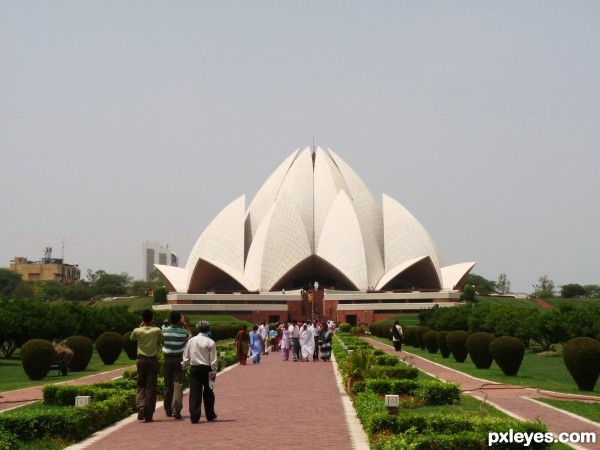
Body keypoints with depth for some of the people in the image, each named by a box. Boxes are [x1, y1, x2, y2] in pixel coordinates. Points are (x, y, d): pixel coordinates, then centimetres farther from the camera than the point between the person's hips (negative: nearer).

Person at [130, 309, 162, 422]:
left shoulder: (137, 331, -8)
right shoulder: (157, 330, -9)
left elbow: (132, 338, 15)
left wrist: (141, 326, 14)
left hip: (141, 360, 0)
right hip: (153, 360, 0)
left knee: (141, 386, 13)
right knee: (151, 387, 4)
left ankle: (140, 405, -15)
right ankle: (148, 415, 4)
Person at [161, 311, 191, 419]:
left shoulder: (164, 330, -3)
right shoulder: (183, 332, -8)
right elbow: (191, 336, 14)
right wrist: (185, 325, 12)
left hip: (167, 359, 2)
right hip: (179, 360, -2)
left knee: (168, 385, 12)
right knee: (178, 385, -4)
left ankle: (168, 410, 20)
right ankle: (176, 410, -16)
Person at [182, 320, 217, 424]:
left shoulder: (191, 341, 1)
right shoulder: (210, 342, -7)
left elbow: (186, 357, 5)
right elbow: (213, 359, -7)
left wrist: (183, 367, 17)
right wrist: (214, 372, -1)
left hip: (194, 369, 2)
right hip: (206, 369, -2)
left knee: (194, 393, 2)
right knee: (208, 392, 12)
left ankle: (194, 417, -3)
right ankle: (210, 415, 22)